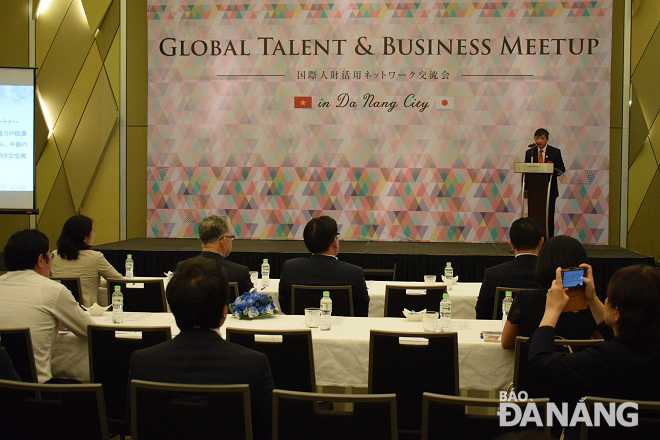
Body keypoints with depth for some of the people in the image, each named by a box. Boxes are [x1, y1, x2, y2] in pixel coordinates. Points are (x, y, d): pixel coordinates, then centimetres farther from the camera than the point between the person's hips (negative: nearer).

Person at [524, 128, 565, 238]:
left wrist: (552, 169, -19)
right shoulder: (529, 152, 10)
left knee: (549, 216, 0)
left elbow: (562, 170, 3)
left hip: (549, 190, -2)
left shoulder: (555, 152, 4)